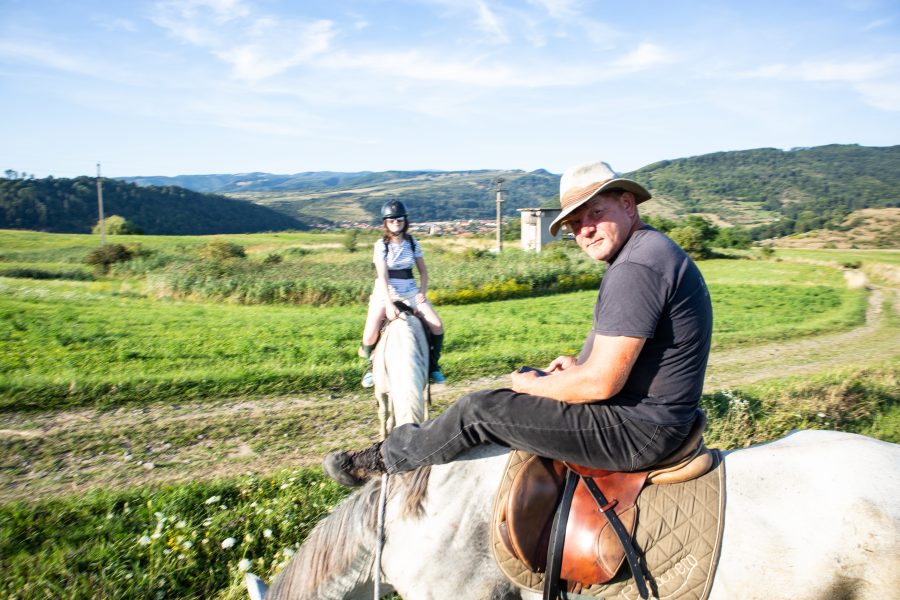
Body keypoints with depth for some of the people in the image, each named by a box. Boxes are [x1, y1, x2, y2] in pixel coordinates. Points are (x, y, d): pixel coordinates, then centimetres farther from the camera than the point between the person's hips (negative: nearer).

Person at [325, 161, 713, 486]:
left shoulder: (637, 267, -25)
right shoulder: (650, 251, 10)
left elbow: (601, 383, -26)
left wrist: (531, 385, -9)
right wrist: (580, 365, 9)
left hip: (637, 428, -10)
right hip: (647, 415, 11)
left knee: (479, 410, -8)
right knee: (527, 377, 22)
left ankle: (384, 459, 16)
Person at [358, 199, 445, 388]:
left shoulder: (412, 243, 3)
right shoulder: (381, 245, -8)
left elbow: (423, 272, 8)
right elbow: (382, 276, -18)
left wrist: (422, 292, -10)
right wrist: (389, 304, -29)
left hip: (410, 292, 3)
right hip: (385, 294, -2)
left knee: (437, 325, -15)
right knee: (370, 336, -18)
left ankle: (433, 364, 7)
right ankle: (371, 365, 15)